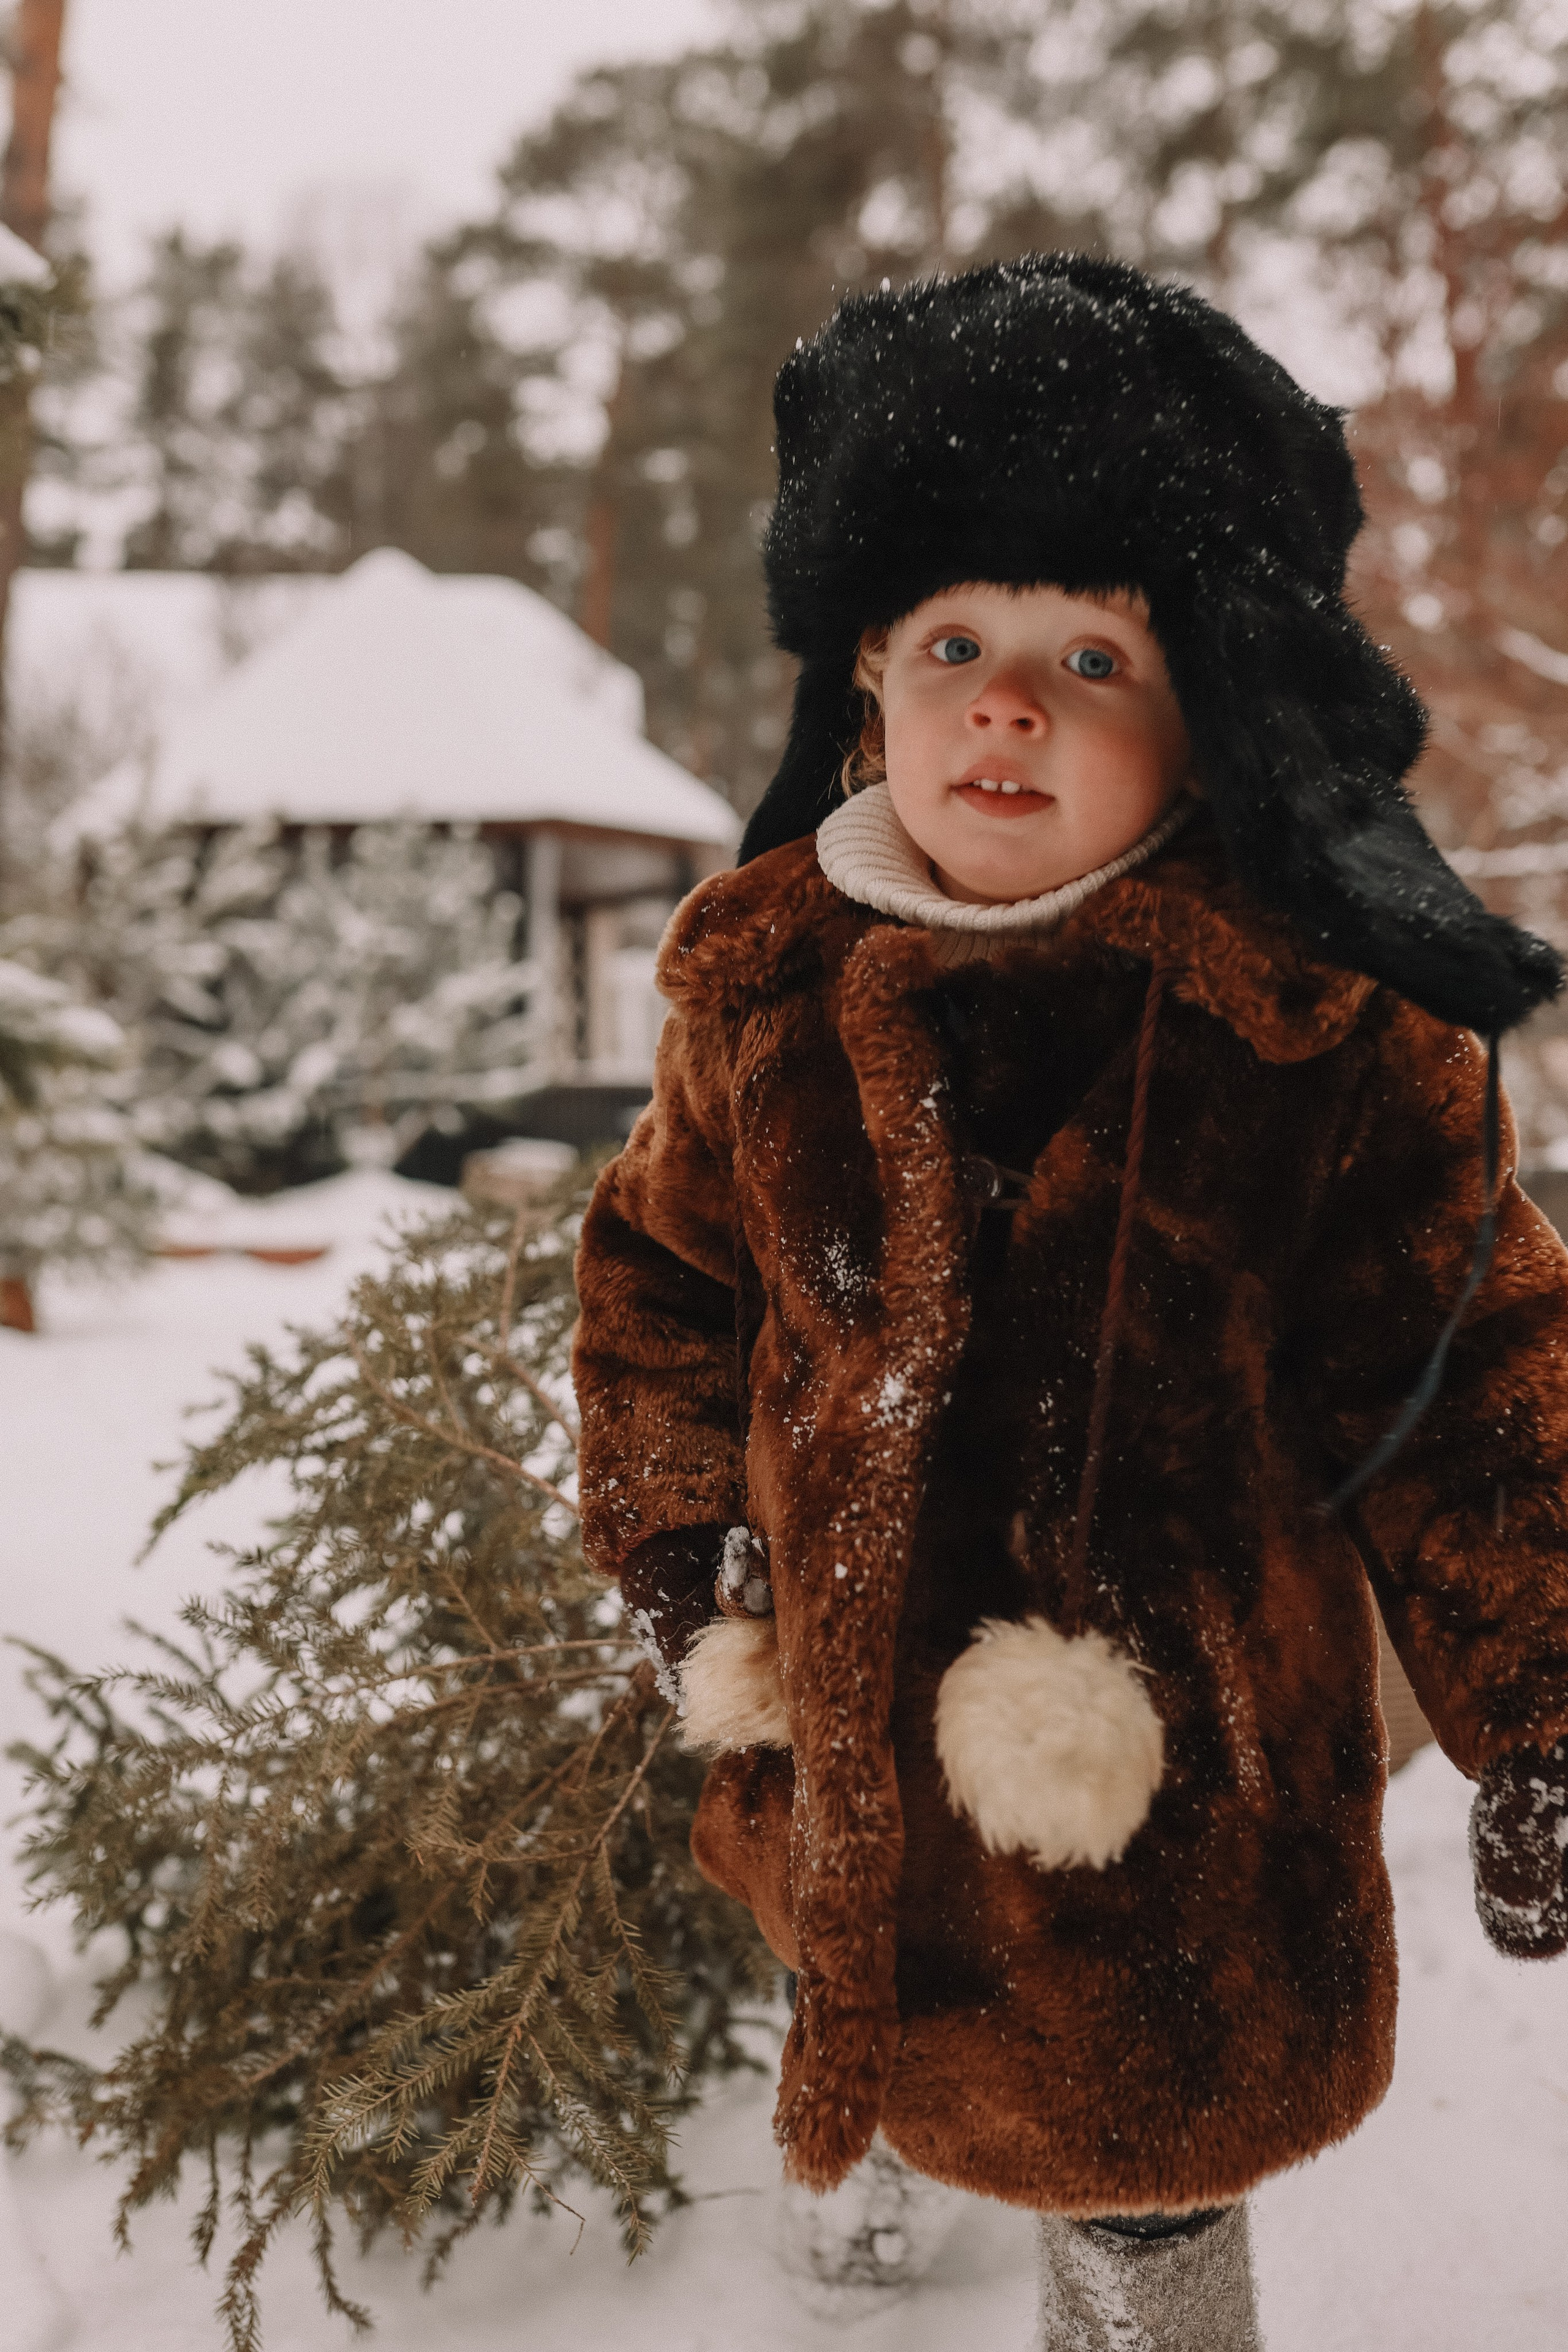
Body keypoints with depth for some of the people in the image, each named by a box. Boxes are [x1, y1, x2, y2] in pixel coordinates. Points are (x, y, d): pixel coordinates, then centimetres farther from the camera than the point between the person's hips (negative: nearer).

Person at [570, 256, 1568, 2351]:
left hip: (1189, 1783, -3)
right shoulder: (764, 983, -4)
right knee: (976, 2084, 24)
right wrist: (686, 1549, 7)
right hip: (862, 1748, 4)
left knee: (1149, 2173, 14)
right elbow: (665, 1275, 10)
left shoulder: (1329, 1028, -15)